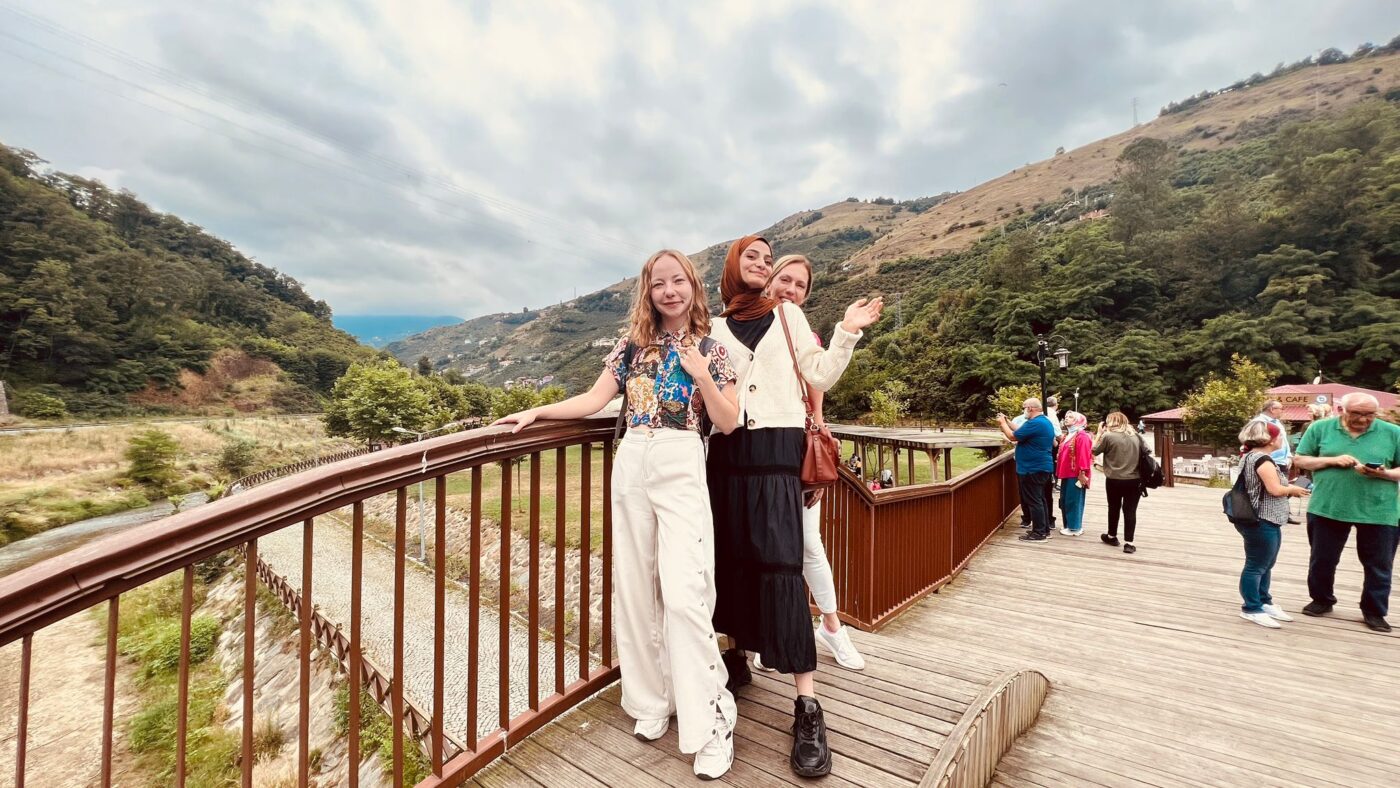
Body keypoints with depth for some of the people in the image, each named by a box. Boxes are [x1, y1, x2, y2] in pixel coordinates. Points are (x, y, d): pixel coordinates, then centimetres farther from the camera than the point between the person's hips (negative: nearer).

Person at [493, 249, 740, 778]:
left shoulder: (711, 350, 4)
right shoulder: (633, 344, 10)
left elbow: (728, 423, 0)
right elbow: (595, 400, 7)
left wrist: (701, 374, -11)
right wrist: (536, 411, 1)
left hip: (681, 468, -3)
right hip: (631, 465, 4)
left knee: (685, 595, -9)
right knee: (635, 590, 9)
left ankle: (710, 723, 6)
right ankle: (651, 701, 27)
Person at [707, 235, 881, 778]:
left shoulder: (787, 315, 11)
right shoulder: (715, 327, 14)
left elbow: (820, 377, 3)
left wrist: (847, 333, -7)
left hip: (776, 446, -2)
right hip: (727, 449, 3)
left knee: (780, 563, -11)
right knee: (731, 558, 7)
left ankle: (807, 703, -6)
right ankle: (736, 657, 28)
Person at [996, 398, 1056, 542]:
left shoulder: (1035, 423, -23)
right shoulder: (1044, 421, 12)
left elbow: (1013, 437, -18)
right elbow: (1021, 433, 16)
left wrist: (1002, 423, -4)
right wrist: (1007, 422, 14)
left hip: (1033, 469, -10)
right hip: (1041, 467, 10)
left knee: (1034, 501, -3)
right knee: (1040, 499, 17)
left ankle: (1039, 533, 3)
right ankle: (1045, 530, 25)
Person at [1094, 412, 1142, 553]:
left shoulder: (1108, 436, -10)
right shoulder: (1135, 436, 3)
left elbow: (1094, 451, 1)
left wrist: (1099, 433, 6)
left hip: (1114, 480, -2)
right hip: (1134, 480, 2)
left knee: (1114, 508, 15)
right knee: (1130, 510, 5)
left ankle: (1112, 537, 31)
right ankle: (1128, 543, 4)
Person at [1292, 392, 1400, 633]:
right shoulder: (1320, 428, -1)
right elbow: (1299, 460, 2)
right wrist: (1332, 460, -14)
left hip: (1379, 511, 0)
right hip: (1327, 508, 0)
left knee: (1378, 565, 9)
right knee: (1322, 559, 12)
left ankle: (1374, 612, 25)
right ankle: (1322, 600, 30)